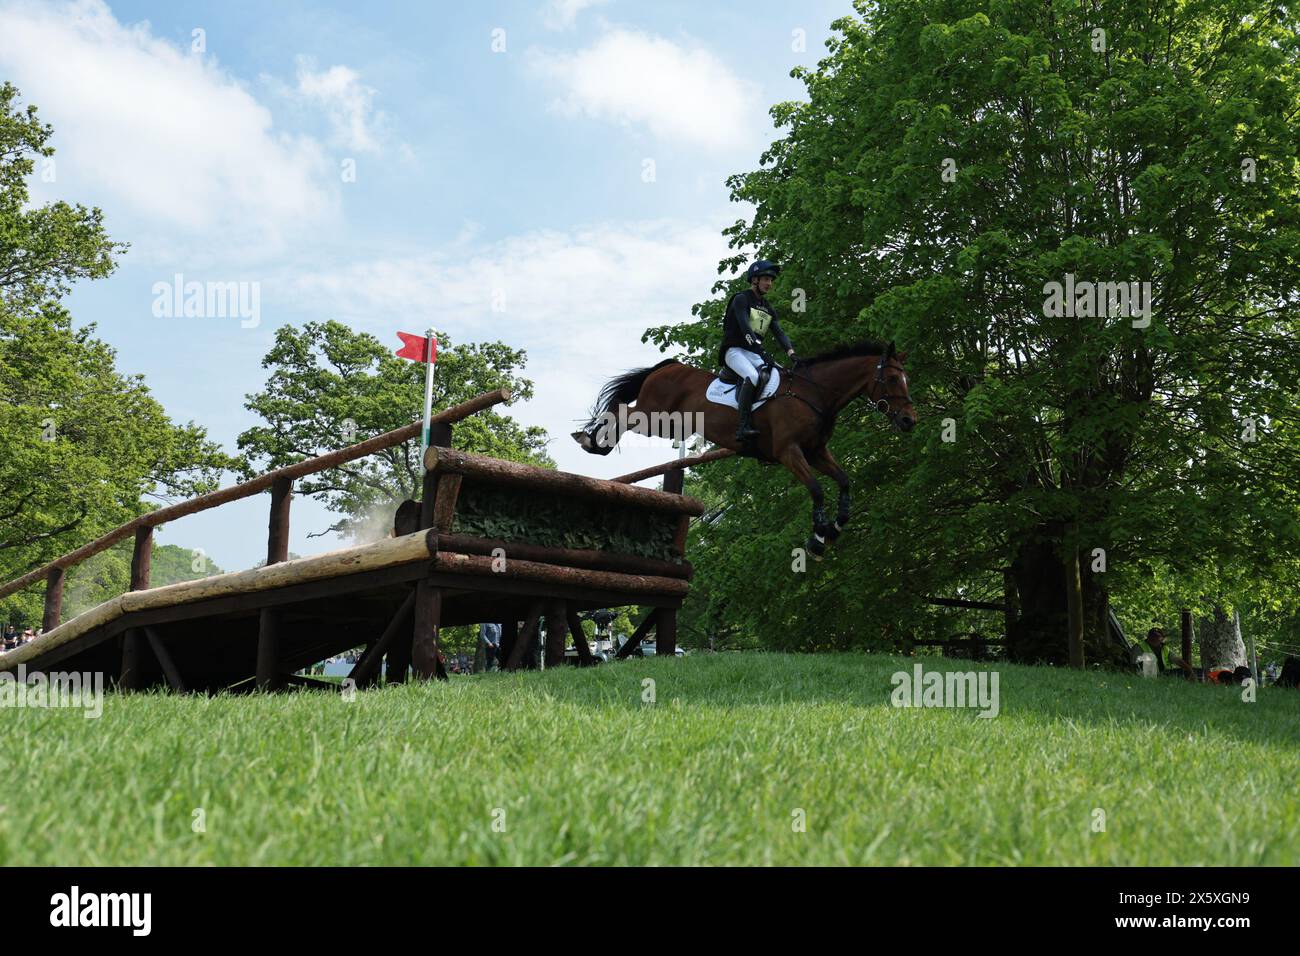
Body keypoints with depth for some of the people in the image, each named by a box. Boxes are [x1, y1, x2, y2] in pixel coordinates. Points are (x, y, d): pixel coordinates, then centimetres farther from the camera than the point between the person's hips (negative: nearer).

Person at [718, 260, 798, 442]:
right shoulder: (741, 299, -4)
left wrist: (791, 354, -13)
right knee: (753, 376, -34)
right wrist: (761, 351, -32)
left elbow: (779, 332, 6)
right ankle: (743, 426, -39)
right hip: (734, 350, -8)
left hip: (753, 354, 8)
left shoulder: (768, 308, 18)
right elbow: (745, 327, -20)